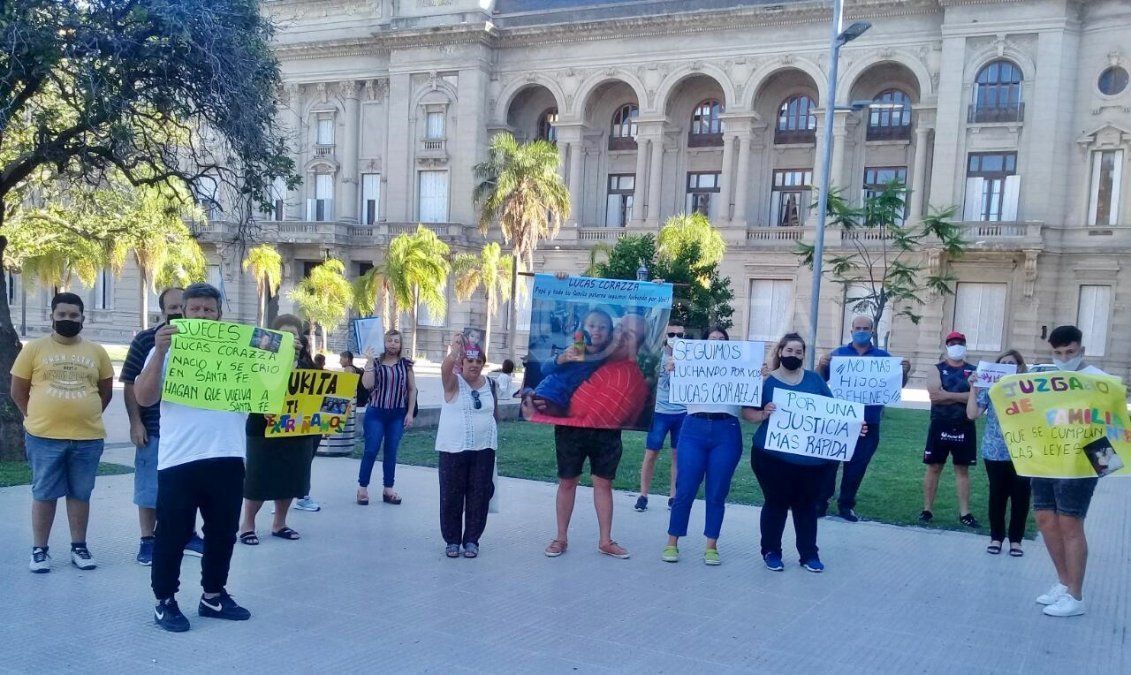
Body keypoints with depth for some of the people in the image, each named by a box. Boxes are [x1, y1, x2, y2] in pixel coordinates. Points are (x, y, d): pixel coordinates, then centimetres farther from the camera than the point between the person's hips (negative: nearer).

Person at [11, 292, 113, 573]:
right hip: (44, 437, -1)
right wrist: (37, 417, 1)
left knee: (80, 494, 10)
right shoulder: (34, 348, 1)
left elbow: (106, 391, 13)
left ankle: (79, 547, 21)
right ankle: (40, 550, 16)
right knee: (44, 494, 6)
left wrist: (87, 415, 6)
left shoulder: (96, 351, 6)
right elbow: (18, 391, 4)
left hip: (88, 437, 2)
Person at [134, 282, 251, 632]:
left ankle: (213, 595, 28)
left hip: (228, 458, 3)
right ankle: (165, 600, 19)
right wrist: (160, 352, -18)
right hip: (179, 459, -3)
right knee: (173, 534, 5)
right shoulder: (167, 349, 3)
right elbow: (145, 398, -7)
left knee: (223, 533, 13)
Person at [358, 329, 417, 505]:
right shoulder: (375, 362, 1)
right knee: (371, 450, -3)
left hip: (398, 415, 2)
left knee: (391, 452, 6)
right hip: (376, 413, -1)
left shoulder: (406, 364, 4)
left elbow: (412, 390, 6)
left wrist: (410, 413, 0)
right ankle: (362, 488, 7)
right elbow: (367, 385, -13)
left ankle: (388, 490, 14)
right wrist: (369, 360, -16)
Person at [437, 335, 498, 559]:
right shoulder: (453, 381, -5)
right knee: (451, 496, 3)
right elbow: (445, 368, -28)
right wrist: (455, 349, -46)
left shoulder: (490, 384, 7)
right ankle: (452, 540, 16)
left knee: (479, 496, 5)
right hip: (453, 449, -3)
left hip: (484, 450, 3)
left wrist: (492, 438, 13)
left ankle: (471, 540, 17)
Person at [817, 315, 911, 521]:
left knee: (857, 465, 8)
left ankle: (846, 504, 20)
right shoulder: (838, 353, 6)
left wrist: (904, 372, -14)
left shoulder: (884, 357, 9)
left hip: (868, 422, 2)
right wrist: (821, 365, -18)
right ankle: (820, 502, 3)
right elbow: (820, 380, 3)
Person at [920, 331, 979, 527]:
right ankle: (927, 510, 10)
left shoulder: (973, 371, 7)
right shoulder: (936, 369, 2)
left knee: (962, 469, 6)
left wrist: (947, 395, -16)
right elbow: (934, 395, -14)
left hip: (964, 427, 1)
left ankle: (964, 513, 10)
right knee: (934, 467, 3)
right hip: (940, 426, -1)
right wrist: (963, 396, -13)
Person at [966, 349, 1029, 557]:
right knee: (997, 496, 8)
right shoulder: (989, 388, 2)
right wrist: (973, 387, -11)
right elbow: (972, 414, -6)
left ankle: (1016, 539, 18)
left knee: (1020, 497, 5)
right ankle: (996, 537, 20)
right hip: (995, 452, 0)